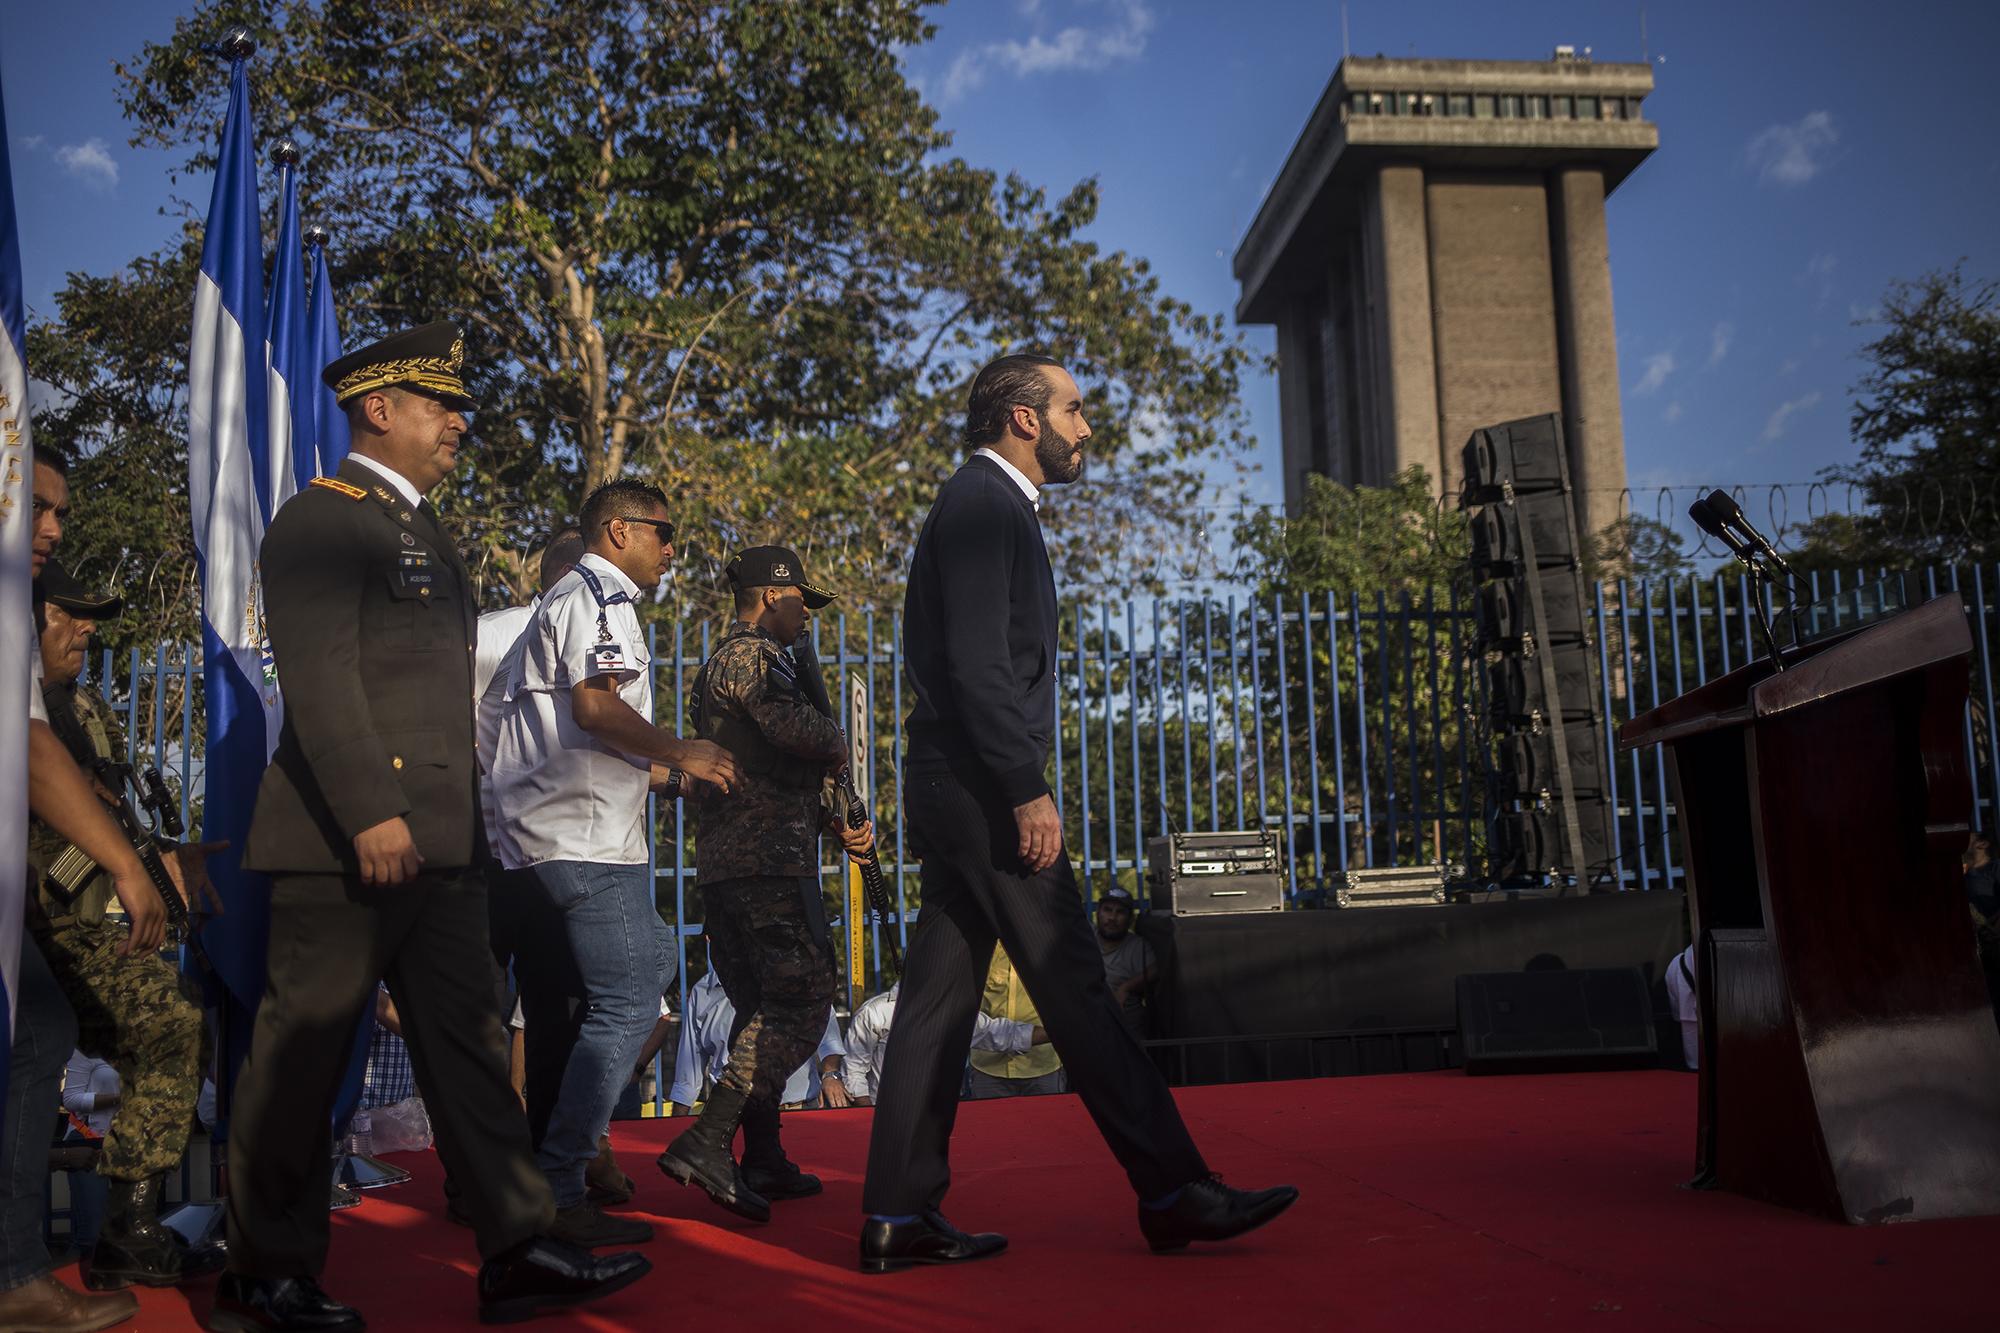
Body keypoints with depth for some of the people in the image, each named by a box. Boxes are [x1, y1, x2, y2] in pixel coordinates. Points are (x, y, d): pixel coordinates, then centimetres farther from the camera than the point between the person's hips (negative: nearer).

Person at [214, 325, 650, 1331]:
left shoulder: (426, 531, 22)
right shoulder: (321, 519, -6)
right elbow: (319, 678, -17)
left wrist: (460, 818, 17)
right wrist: (370, 813, -24)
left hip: (435, 837, 9)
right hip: (351, 836, -9)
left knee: (465, 1039, 7)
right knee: (303, 1052, 1)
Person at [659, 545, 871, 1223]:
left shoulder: (723, 662, 26)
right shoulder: (753, 655, -7)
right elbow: (797, 731, -25)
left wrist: (838, 823, 14)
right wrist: (839, 737, -2)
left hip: (723, 862, 11)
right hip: (768, 861, -11)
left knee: (764, 1008, 14)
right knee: (803, 1004, -13)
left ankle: (763, 1161, 17)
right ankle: (706, 1142, -20)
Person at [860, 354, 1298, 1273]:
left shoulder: (987, 505, 22)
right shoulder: (984, 505, -9)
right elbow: (976, 663, -19)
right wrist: (1028, 790, -21)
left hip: (959, 789, 10)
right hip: (981, 784, -10)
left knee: (941, 996, 8)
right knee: (1073, 986, -6)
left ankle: (900, 1215, 11)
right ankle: (1172, 1191, 0)